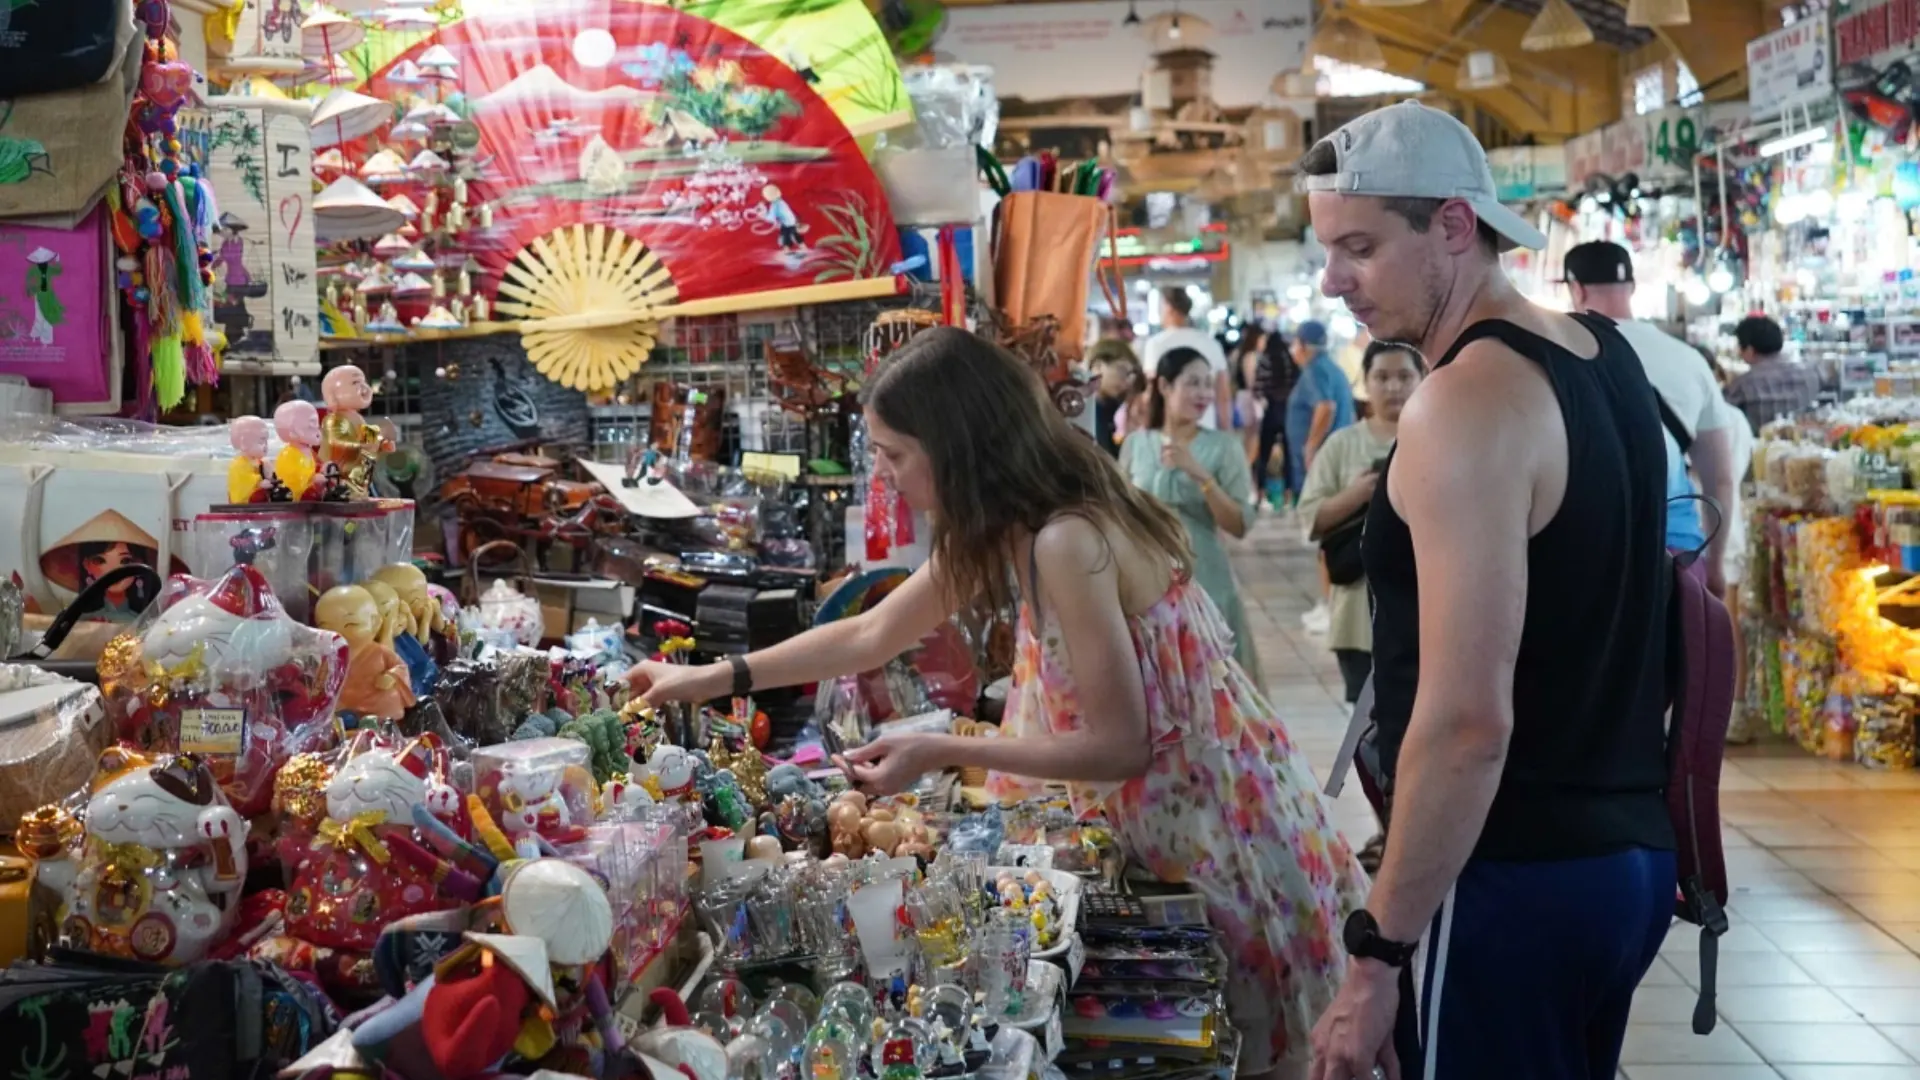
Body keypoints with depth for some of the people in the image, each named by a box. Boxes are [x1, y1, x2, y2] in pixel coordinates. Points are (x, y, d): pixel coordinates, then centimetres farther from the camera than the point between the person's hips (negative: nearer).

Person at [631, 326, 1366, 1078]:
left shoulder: (1066, 542, -29)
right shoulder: (1009, 529, 1)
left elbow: (1120, 746, -26)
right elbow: (870, 635, 11)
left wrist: (941, 753, -25)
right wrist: (714, 678, 10)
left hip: (1212, 817, -9)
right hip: (1169, 803, 9)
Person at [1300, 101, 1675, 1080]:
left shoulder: (1466, 401, -19)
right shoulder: (1603, 355, 9)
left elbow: (1467, 719, -24)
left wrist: (1376, 955, -19)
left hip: (1518, 877, -9)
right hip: (1630, 851, 9)